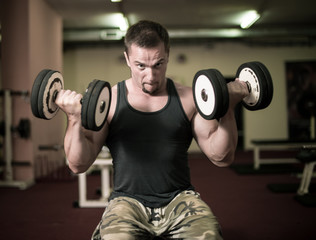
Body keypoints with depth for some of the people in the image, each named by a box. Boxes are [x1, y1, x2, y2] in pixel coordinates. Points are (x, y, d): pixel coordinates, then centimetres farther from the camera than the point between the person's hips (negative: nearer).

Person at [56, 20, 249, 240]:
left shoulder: (187, 99, 8)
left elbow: (221, 157, 6)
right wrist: (75, 118, -15)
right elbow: (79, 164, 1)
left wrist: (228, 109, -7)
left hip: (179, 197, 2)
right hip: (128, 199, -1)